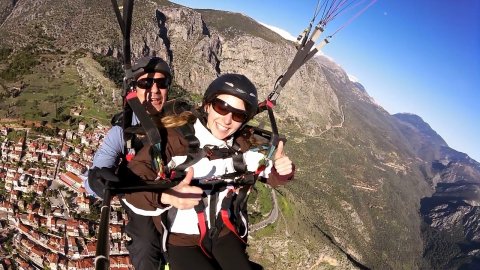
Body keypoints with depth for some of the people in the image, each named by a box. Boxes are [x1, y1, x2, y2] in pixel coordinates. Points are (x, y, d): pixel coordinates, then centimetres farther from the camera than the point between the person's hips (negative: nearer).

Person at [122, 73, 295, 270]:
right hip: (182, 241, -4)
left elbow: (272, 174, 6)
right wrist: (167, 196, -41)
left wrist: (282, 170, -18)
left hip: (225, 235, 4)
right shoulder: (173, 139, -19)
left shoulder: (244, 145, -4)